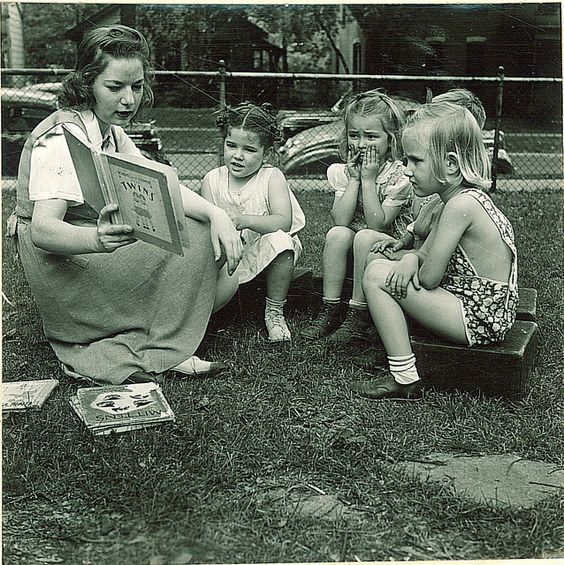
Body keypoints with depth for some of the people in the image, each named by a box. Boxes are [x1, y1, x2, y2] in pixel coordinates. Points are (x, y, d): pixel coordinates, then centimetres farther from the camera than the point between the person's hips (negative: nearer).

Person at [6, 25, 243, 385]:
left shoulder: (111, 132, 7)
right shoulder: (63, 137, -20)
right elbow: (41, 230, -33)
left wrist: (217, 214, -20)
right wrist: (96, 240, -54)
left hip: (101, 248, 9)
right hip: (57, 260, -9)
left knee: (202, 230, 1)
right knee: (191, 243, -16)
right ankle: (158, 355, -8)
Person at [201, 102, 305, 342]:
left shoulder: (272, 177, -9)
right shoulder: (212, 180, 0)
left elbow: (284, 222, -22)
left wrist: (245, 220, -38)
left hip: (266, 252, -1)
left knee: (279, 239, -34)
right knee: (222, 284, -31)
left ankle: (274, 313, -13)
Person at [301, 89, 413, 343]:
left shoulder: (399, 176, -13)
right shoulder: (344, 172, 1)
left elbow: (377, 224, -20)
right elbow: (341, 220, -12)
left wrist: (368, 180, -21)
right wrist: (355, 179, -16)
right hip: (354, 254, 4)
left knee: (364, 237, -33)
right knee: (336, 234, -26)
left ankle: (358, 314, -25)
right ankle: (330, 310, -21)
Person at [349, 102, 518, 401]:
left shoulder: (461, 205, -23)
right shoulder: (465, 198, 8)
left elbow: (429, 278, -21)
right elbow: (425, 254, 13)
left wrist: (416, 269, 2)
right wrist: (410, 259, -9)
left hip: (479, 320, -10)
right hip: (486, 311, 10)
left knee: (376, 275, -12)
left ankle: (404, 379, -9)